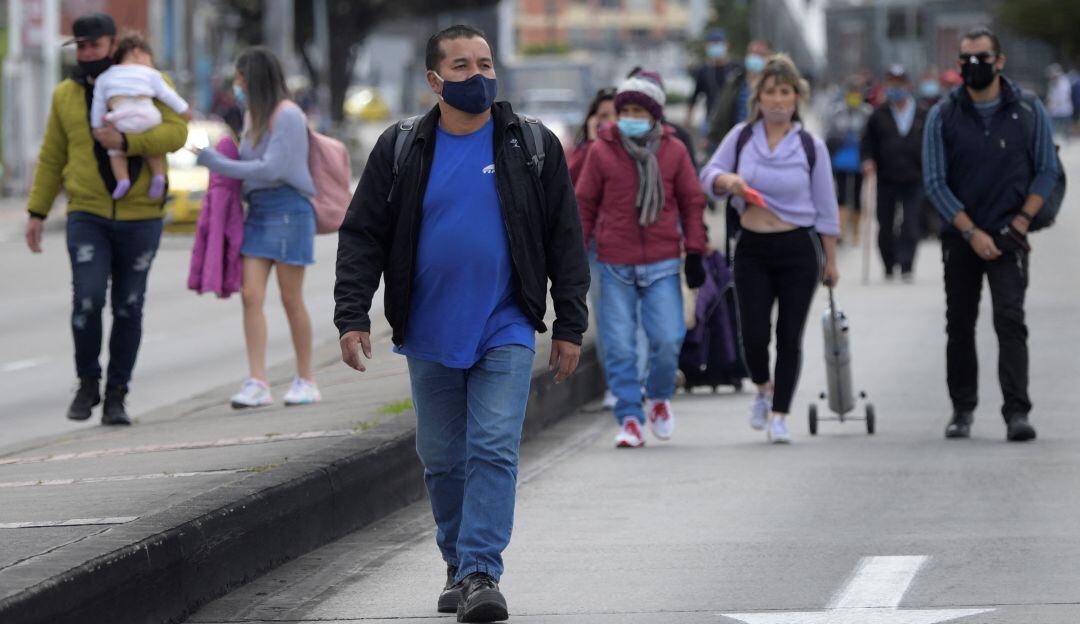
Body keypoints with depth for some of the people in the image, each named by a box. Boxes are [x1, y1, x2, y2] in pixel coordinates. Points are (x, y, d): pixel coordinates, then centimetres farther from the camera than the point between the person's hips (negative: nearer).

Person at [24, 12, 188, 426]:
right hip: (88, 218, 1)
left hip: (140, 217, -1)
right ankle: (88, 384, 5)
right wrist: (36, 213, 6)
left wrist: (125, 143, -31)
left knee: (128, 308, 3)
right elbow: (52, 158, 11)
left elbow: (176, 133, -18)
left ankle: (115, 397, 15)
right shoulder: (66, 96, 3)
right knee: (87, 300, -15)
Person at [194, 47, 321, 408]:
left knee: (291, 299, -1)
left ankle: (306, 381, 11)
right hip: (257, 210, 8)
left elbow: (271, 169, -16)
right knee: (251, 294, -5)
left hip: (287, 208, -8)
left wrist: (218, 164, -13)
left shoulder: (287, 115, -11)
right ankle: (257, 383, -10)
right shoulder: (254, 116, 16)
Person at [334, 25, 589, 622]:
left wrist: (569, 326, 2)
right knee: (442, 459, 10)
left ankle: (482, 572, -14)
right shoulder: (401, 149, 3)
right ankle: (458, 567, 25)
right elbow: (363, 236, 3)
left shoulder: (532, 146, 3)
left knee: (494, 450, -12)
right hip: (430, 337, 2)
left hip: (505, 332, -2)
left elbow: (565, 238, 5)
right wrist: (352, 318, -7)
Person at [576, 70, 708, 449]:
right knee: (619, 346, -4)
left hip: (662, 264, 0)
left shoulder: (673, 151, 4)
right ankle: (629, 419, 5)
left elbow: (692, 202, 12)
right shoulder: (602, 152, 1)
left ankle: (658, 397, 21)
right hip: (615, 266, 0)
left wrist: (694, 253, 8)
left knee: (668, 339, -8)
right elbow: (585, 204, 9)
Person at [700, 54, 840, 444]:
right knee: (754, 334, -6)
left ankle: (780, 415, 8)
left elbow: (825, 209, 5)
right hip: (753, 249, 1)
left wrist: (830, 260, 4)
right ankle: (763, 390, 25)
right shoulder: (741, 137, 4)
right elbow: (708, 176, 7)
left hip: (799, 250, -1)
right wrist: (728, 180, -17)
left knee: (789, 336, -1)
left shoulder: (811, 147, 1)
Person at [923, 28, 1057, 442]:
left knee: (1010, 321, -14)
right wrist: (972, 232, -11)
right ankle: (962, 410, 19)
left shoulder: (1028, 111, 2)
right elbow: (935, 182, -2)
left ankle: (1017, 412, -18)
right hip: (960, 234, 2)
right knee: (960, 326, 7)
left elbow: (1047, 171, 5)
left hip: (1009, 236, -2)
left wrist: (1023, 220, -8)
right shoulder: (943, 116, 1)